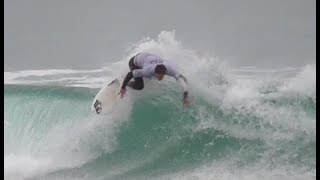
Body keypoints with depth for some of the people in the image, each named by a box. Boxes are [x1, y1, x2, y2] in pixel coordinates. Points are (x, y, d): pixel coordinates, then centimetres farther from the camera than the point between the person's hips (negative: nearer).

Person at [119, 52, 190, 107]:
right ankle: (128, 84, 12)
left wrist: (185, 94, -59)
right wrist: (123, 87, -23)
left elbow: (181, 78, -46)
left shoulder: (168, 69, -39)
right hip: (134, 62, -4)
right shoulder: (147, 71, -46)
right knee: (139, 86, -19)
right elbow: (130, 74, -33)